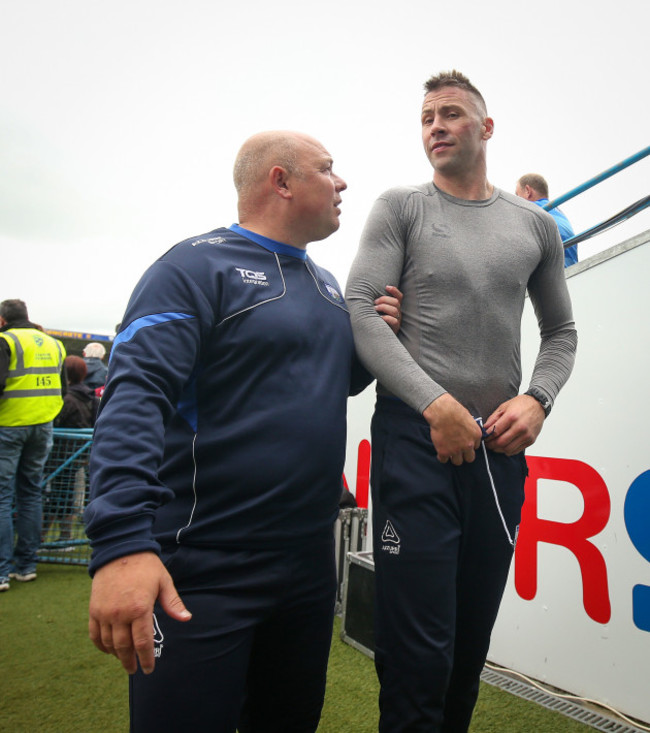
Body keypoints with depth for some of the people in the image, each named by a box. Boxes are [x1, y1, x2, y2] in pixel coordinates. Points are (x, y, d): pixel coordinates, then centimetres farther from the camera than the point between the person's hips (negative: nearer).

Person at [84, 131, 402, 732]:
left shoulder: (326, 284, 14)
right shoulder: (197, 266, -10)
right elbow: (134, 397, -21)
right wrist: (121, 542, -33)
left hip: (311, 563, 8)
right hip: (204, 571, -7)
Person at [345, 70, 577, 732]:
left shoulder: (536, 225, 14)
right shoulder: (400, 207, 4)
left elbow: (560, 331, 20)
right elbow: (360, 312, -7)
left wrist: (537, 398, -1)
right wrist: (436, 405, -17)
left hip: (501, 446, 4)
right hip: (414, 436, -3)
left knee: (471, 645, 15)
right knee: (419, 652, -4)